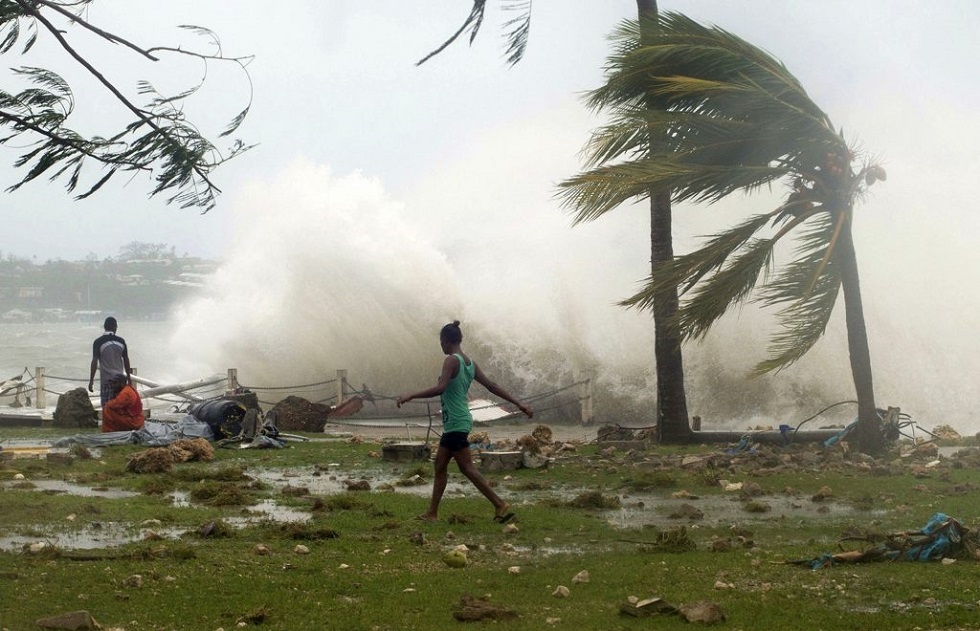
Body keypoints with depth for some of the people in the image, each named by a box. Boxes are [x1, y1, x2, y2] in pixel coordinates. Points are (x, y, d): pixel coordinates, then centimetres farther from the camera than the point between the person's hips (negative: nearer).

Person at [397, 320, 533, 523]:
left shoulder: (452, 361, -14)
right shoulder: (470, 363, 11)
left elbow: (440, 388, -27)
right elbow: (492, 386, 12)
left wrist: (410, 396, -24)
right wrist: (518, 404, 15)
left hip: (456, 423, -9)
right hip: (455, 423, 9)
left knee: (467, 468, -7)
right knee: (440, 465, 14)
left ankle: (501, 505, -9)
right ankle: (432, 513, 19)